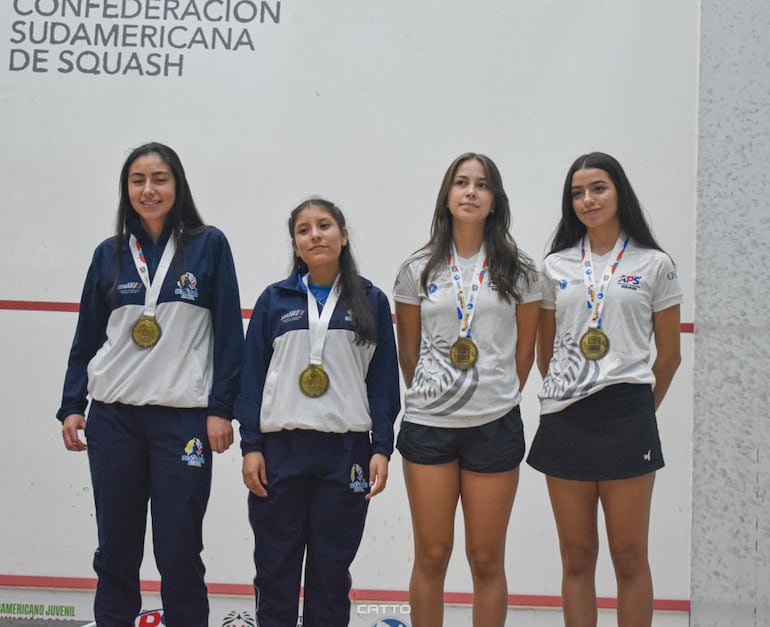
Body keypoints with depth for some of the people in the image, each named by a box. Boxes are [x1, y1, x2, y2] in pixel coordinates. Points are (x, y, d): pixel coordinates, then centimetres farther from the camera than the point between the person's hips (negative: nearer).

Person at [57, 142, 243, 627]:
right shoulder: (109, 254, 9)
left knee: (179, 552, -1)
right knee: (116, 549, 8)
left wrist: (221, 409, -7)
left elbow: (229, 332, -2)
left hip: (183, 418, -3)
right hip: (114, 418, 3)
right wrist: (72, 406, 6)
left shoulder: (209, 245, 0)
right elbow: (87, 338, 13)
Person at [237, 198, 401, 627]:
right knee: (275, 567, 5)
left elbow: (384, 380, 4)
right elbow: (252, 377, 4)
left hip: (346, 450, 0)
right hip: (280, 449, 1)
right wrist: (251, 446, -2)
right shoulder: (274, 300, 5)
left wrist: (382, 447, -3)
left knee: (332, 568, 7)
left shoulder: (372, 301, 5)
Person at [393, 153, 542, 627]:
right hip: (428, 425, 1)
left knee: (487, 560, 7)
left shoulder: (519, 270, 2)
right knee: (431, 556, 7)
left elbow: (525, 351, 9)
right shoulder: (418, 270, 4)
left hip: (495, 426, 0)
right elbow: (408, 350, 12)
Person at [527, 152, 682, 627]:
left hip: (626, 415, -2)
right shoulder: (556, 266, 10)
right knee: (577, 557, 7)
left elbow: (669, 355, 7)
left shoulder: (655, 265, 3)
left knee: (630, 557, 1)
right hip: (564, 419, 3)